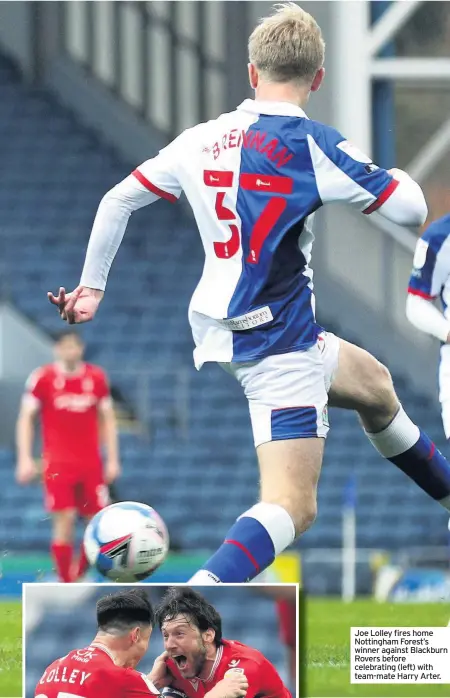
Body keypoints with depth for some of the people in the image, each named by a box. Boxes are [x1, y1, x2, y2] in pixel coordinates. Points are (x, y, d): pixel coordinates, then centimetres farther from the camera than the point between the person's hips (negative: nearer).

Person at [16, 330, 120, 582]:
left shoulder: (97, 377, 5)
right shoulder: (42, 378, -3)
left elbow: (107, 419, 13)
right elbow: (26, 418, 0)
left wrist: (113, 459, 8)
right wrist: (25, 458, -8)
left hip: (91, 464, 3)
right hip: (58, 464, -3)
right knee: (65, 520, -11)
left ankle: (79, 574, 16)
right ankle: (66, 583, -5)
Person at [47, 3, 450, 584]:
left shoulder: (201, 140, 4)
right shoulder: (310, 145, -15)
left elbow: (117, 201, 9)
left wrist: (92, 284, 22)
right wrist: (394, 175, 9)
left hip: (219, 331, 8)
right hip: (278, 343, -8)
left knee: (373, 383, 32)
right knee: (292, 507, -13)